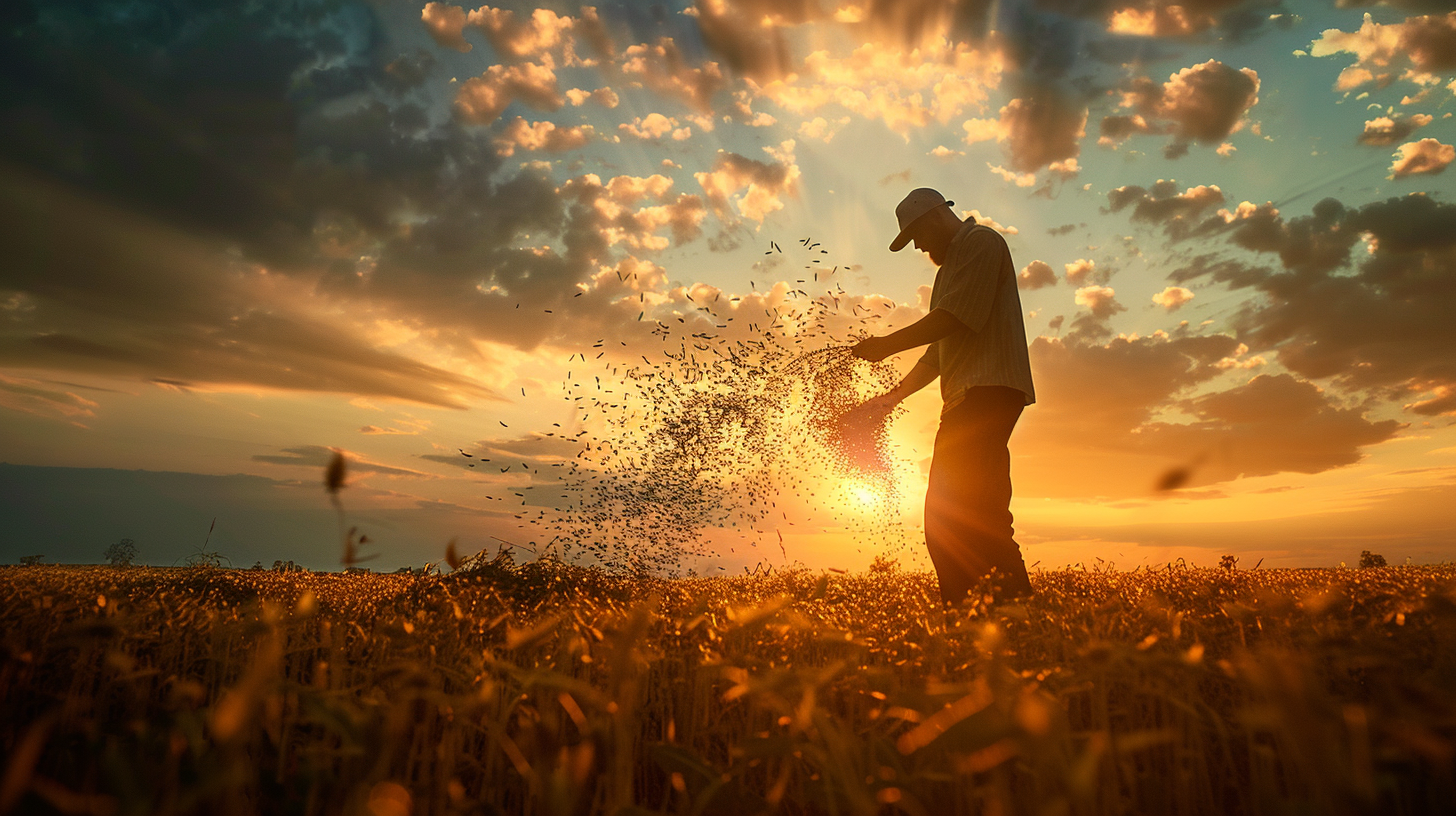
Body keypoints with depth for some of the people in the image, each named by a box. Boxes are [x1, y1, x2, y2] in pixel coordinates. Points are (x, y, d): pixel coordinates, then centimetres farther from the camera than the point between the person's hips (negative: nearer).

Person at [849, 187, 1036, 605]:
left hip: (990, 390, -10)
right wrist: (894, 395, 21)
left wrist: (887, 344, -8)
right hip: (964, 398, 10)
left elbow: (957, 316, -13)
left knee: (969, 509, -20)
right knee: (945, 515, 3)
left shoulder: (981, 242, 3)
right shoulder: (949, 265, 31)